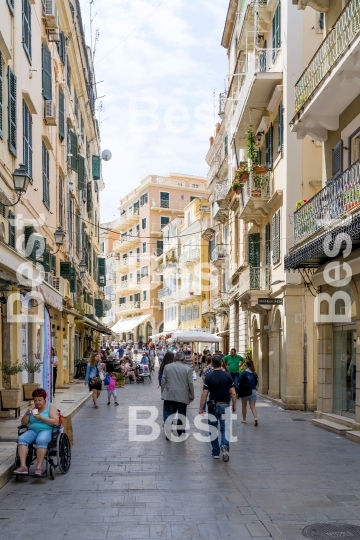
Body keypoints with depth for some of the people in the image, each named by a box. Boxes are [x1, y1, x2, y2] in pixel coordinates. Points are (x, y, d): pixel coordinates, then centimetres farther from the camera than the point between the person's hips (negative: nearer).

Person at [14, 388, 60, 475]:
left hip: (46, 430, -4)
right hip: (32, 431, 4)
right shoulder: (32, 408, 17)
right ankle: (23, 466, -34)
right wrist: (27, 413, -3)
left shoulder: (51, 407, 6)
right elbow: (23, 423, 15)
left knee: (41, 440, -38)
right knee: (21, 439, -27)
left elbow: (55, 422, -7)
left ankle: (39, 467, -37)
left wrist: (41, 418, -15)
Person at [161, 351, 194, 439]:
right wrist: (191, 396, 7)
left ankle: (168, 433, -2)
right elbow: (190, 384, -4)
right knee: (182, 416, 13)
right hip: (183, 396, 0)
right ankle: (181, 433, 18)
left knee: (168, 415, 6)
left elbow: (163, 381, 2)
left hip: (169, 396, 0)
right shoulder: (187, 369, -6)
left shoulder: (167, 367, -1)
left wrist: (163, 393, 12)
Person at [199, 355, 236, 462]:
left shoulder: (209, 377, -9)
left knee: (213, 430, 11)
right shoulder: (228, 376, -5)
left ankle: (215, 453, 16)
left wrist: (201, 408, -2)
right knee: (225, 429, 4)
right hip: (225, 406, 0)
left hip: (213, 406, 0)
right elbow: (233, 393, -3)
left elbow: (204, 394, -9)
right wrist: (234, 405, 11)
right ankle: (224, 446, -22)